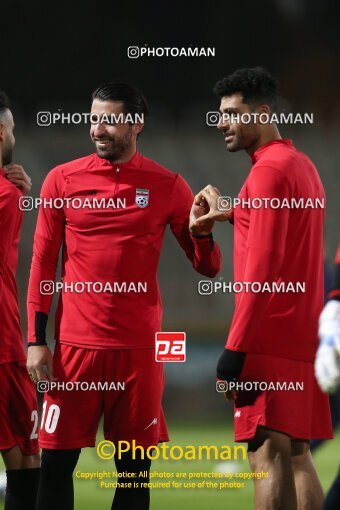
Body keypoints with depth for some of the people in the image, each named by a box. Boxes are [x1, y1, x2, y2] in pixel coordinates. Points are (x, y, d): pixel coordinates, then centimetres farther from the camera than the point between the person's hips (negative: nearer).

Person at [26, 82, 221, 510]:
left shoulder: (166, 186, 4)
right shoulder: (62, 180, 4)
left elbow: (207, 267, 7)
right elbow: (42, 263, 6)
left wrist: (201, 229, -14)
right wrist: (35, 340, -1)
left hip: (137, 347, 0)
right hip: (74, 344, 0)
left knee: (135, 468, 3)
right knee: (57, 461, -2)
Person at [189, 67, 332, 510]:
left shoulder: (269, 170, -13)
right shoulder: (301, 165, 15)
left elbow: (262, 270, -19)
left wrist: (234, 350, -20)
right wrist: (233, 213, 22)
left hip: (269, 339, -10)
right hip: (301, 336, 10)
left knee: (268, 453, -13)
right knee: (296, 453, 10)